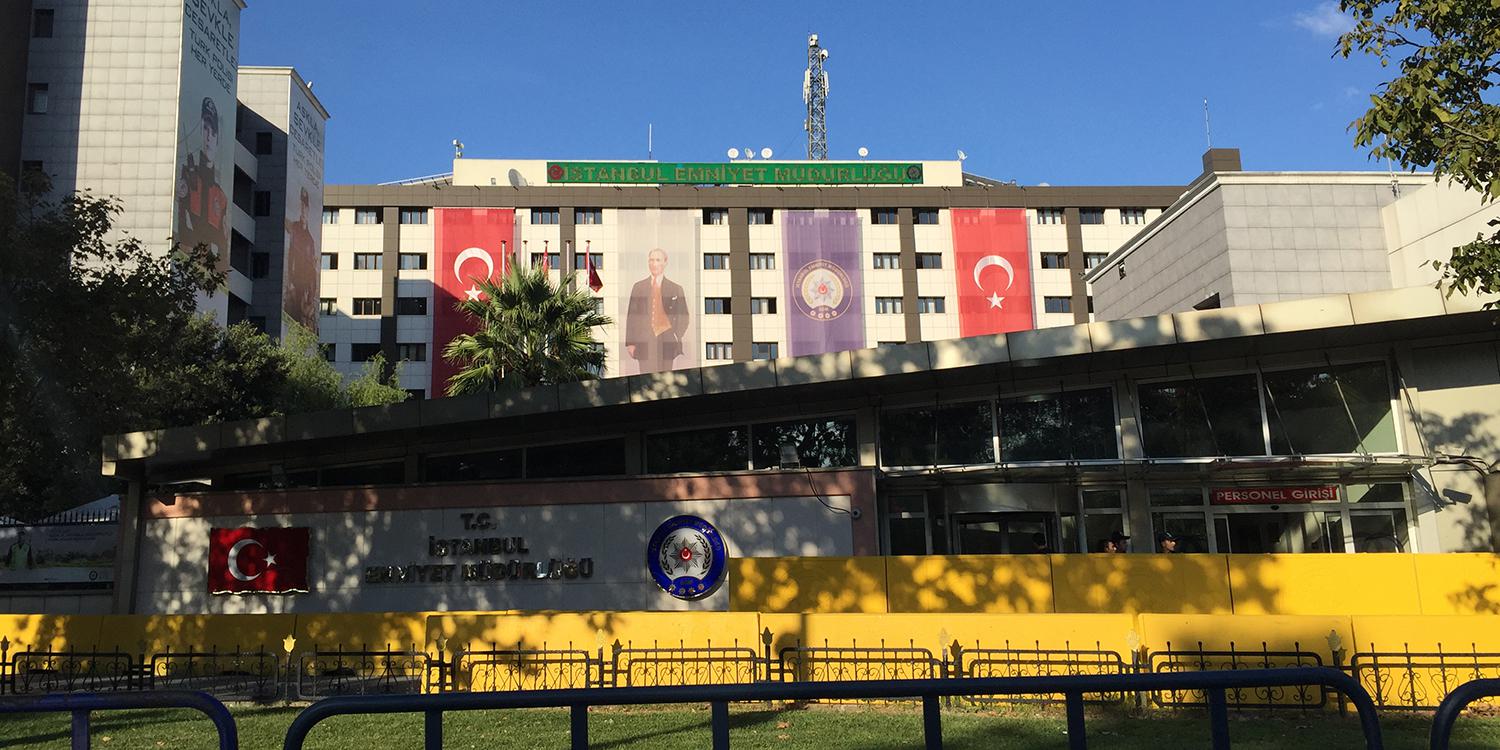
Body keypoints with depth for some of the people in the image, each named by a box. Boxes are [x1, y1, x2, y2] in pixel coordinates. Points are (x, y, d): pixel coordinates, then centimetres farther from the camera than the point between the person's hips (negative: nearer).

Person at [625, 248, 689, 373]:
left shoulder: (676, 289, 7)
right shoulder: (638, 287, 10)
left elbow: (683, 317, 9)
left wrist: (676, 337, -6)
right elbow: (631, 315, 8)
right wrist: (630, 342, 1)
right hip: (644, 343, 0)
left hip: (667, 344, 0)